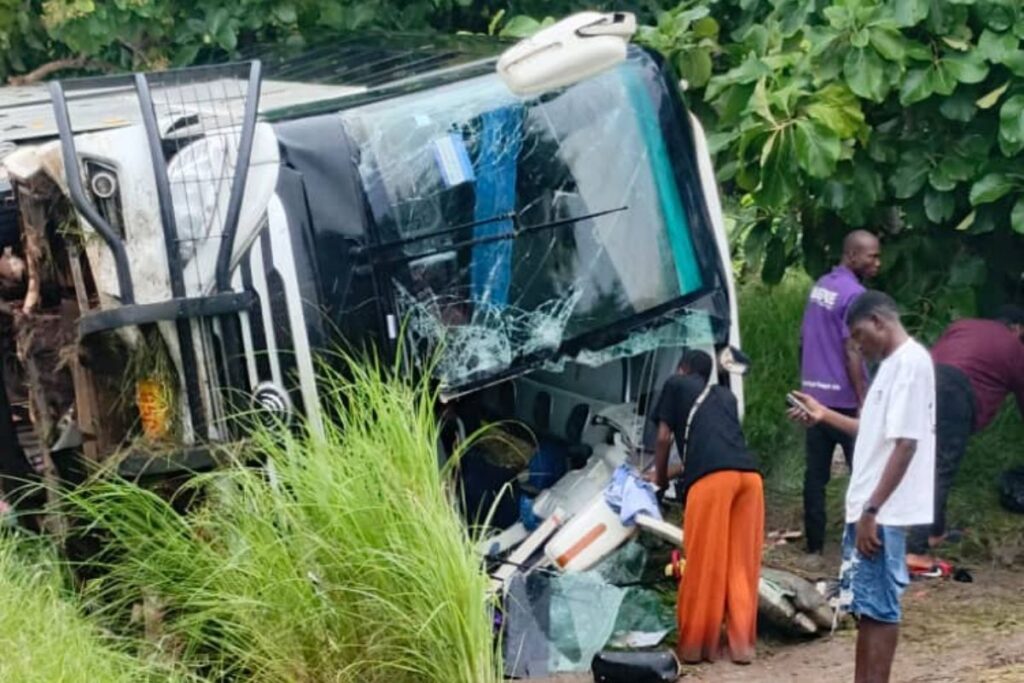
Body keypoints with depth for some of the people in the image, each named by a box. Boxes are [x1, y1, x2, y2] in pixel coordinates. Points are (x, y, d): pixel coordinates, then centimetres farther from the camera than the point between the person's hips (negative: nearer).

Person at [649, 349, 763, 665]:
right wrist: (677, 472, 51)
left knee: (704, 563, 1)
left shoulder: (675, 385, 21)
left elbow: (664, 438, 16)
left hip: (712, 478, -5)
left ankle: (696, 644, 9)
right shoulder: (726, 395, 35)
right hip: (748, 473, 5)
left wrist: (660, 478, 32)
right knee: (741, 564, 10)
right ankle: (741, 643, 12)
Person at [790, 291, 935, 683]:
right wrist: (825, 415, 25)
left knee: (878, 606, -6)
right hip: (868, 508, 10)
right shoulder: (893, 364, 16)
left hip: (883, 513, -10)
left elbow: (905, 443, -22)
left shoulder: (910, 361, -15)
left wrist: (872, 510, -23)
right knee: (864, 605, 14)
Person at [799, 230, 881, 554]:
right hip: (844, 400, -8)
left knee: (815, 474, 8)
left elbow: (803, 340, 18)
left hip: (814, 394, 8)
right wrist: (864, 401, -19)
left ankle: (814, 543, 11)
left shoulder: (820, 286, 12)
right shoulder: (854, 294, -14)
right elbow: (852, 352, -19)